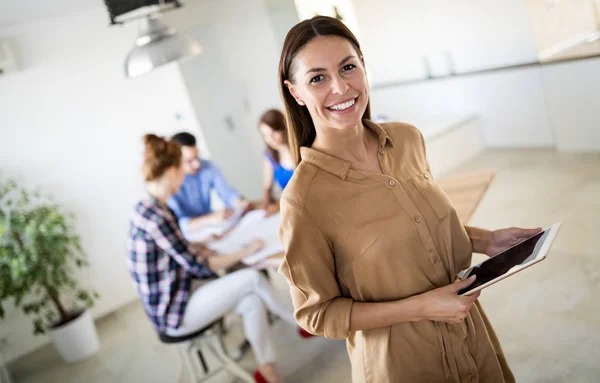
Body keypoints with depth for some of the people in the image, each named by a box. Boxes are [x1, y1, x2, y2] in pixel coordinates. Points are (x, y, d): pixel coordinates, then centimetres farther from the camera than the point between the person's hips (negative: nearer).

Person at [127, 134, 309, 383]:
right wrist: (244, 252, -9)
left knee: (252, 301, -5)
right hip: (174, 315, -9)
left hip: (178, 293, 9)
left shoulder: (149, 208, 4)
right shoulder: (155, 217, -26)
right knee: (252, 279, -11)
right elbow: (199, 267, -20)